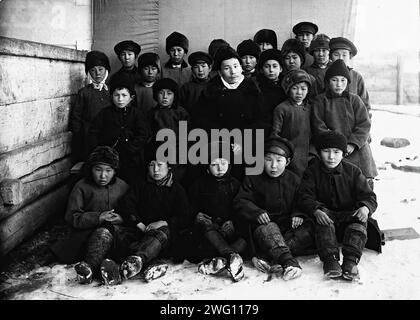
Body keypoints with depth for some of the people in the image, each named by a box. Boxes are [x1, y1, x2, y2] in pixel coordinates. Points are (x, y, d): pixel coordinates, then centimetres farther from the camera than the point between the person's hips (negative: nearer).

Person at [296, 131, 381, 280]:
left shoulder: (353, 171, 4)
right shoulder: (312, 171, 2)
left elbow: (369, 196, 0)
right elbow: (304, 197, -9)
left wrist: (366, 207, -25)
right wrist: (316, 210, -31)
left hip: (349, 215, 1)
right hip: (325, 214, -1)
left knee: (360, 220, -29)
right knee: (322, 220, -33)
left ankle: (351, 260, -40)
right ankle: (330, 258, -41)